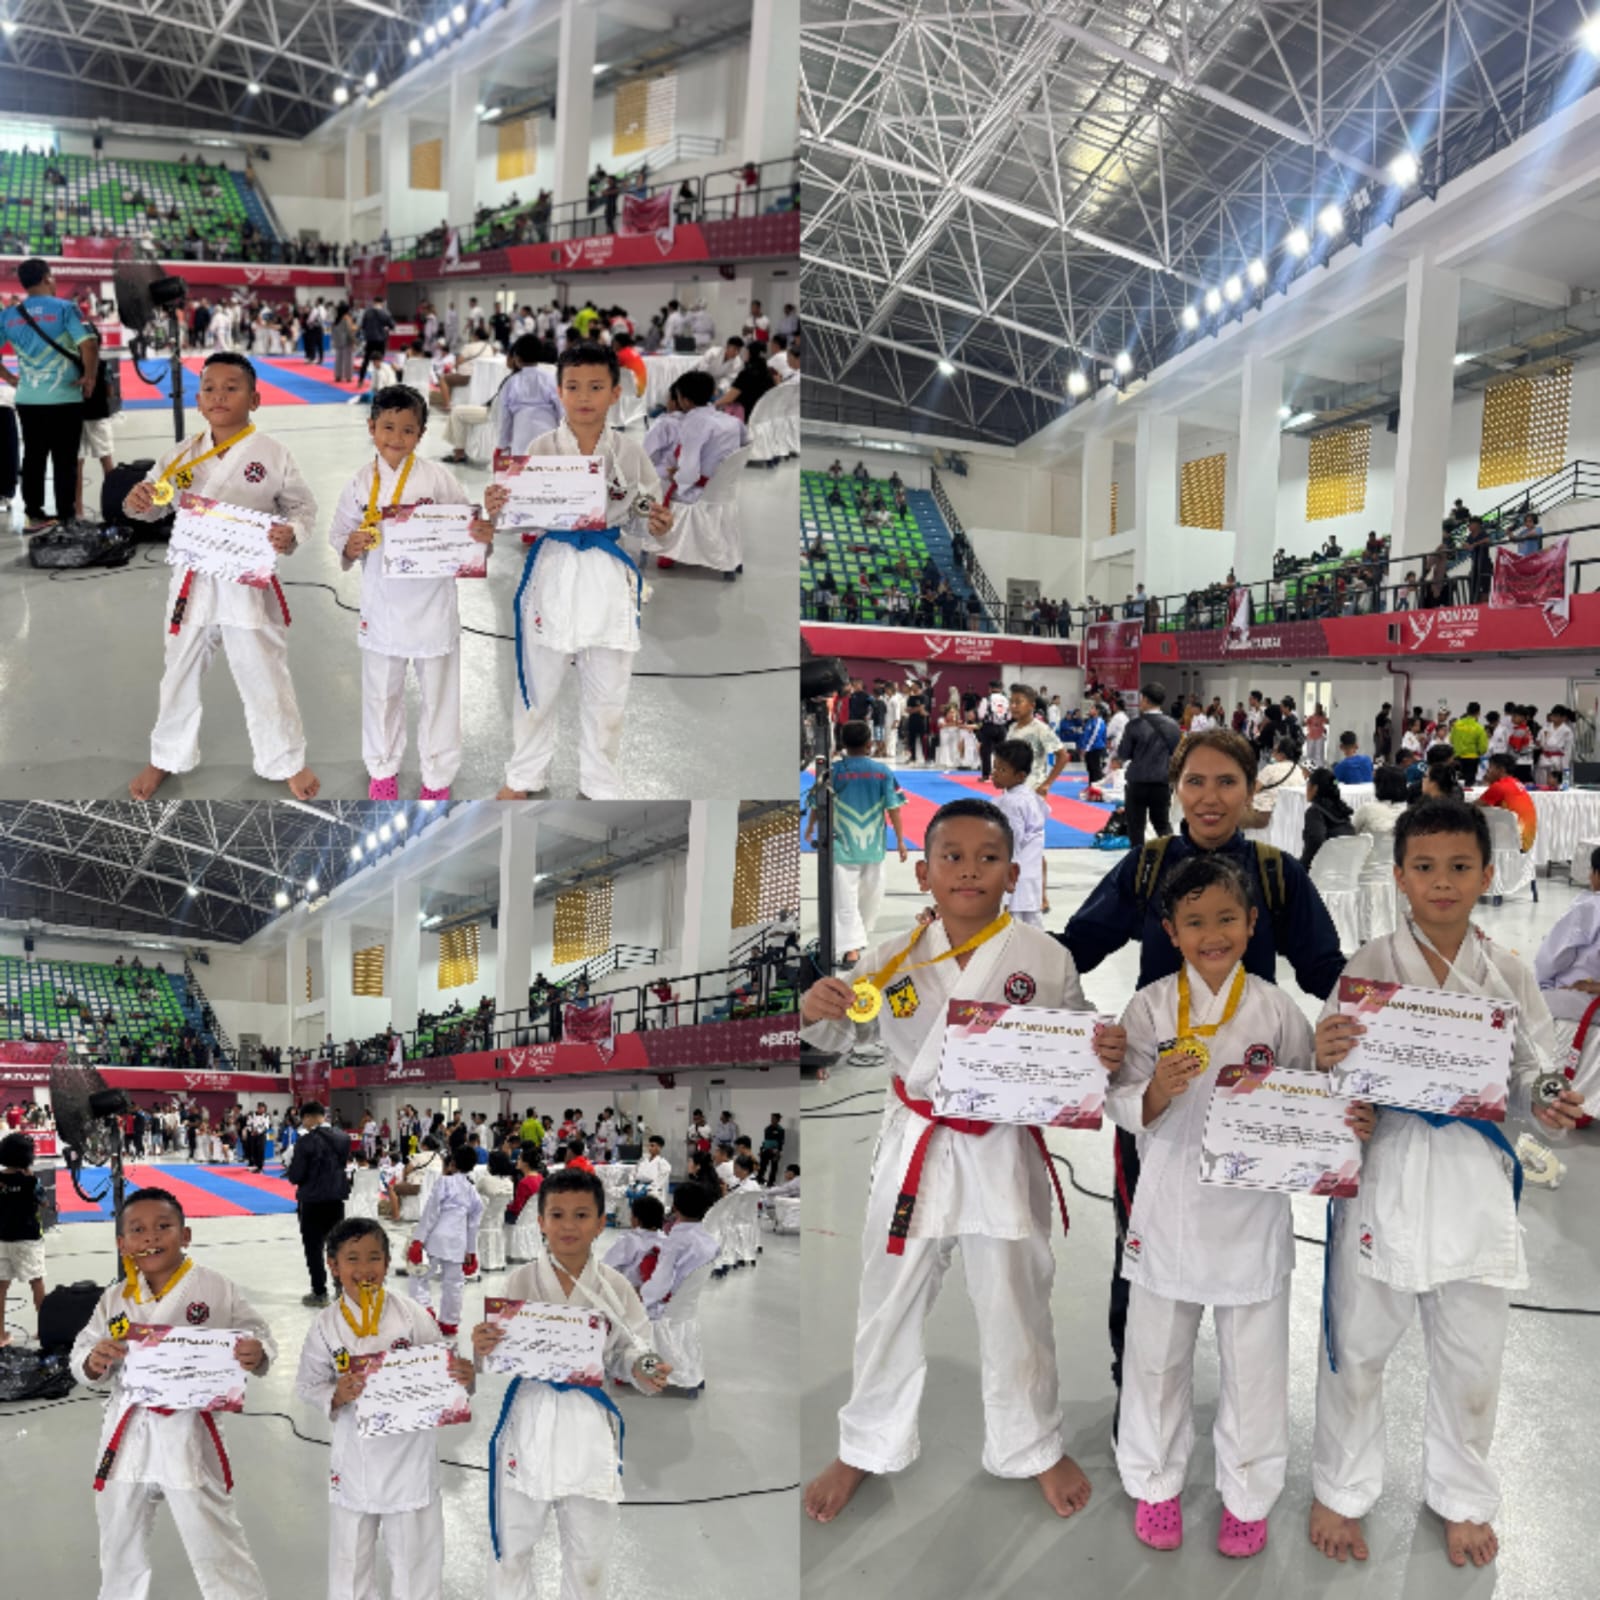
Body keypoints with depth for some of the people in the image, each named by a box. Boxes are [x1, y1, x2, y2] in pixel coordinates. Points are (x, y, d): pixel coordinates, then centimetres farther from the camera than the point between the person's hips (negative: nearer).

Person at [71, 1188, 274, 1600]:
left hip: (188, 1434, -4)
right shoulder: (114, 1300, 2)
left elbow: (257, 1334, -4)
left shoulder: (217, 1289, -8)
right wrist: (93, 1362, -17)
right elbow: (81, 1355, 6)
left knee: (215, 1547, 3)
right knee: (120, 1548, 24)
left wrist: (257, 1354, -26)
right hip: (127, 1434, 4)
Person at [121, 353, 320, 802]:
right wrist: (137, 502, -13)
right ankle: (168, 757, 38)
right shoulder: (182, 455, 1)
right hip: (193, 580, 3)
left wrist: (291, 532, -22)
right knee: (180, 674, 18)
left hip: (250, 585, -3)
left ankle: (286, 761, 29)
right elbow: (155, 503, 9)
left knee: (265, 677, 8)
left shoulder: (273, 455, -8)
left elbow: (303, 508, -1)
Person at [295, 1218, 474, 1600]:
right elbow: (307, 1384, -1)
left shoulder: (411, 1316, -11)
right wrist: (334, 1397, -21)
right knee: (349, 1553, 19)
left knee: (416, 1553, 13)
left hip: (409, 1455, -1)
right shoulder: (325, 1326, -8)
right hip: (354, 1458, 1)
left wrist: (464, 1379, -28)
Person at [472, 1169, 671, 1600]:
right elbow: (499, 1354, -3)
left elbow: (627, 1349, 6)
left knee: (590, 1548, 15)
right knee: (512, 1541, 13)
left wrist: (642, 1372, -15)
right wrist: (481, 1350, -24)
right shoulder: (521, 1281, -5)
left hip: (589, 1423, 1)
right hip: (529, 1418, -1)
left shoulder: (615, 1288, -2)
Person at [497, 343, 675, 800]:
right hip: (553, 570, -1)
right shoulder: (541, 448, -4)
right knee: (539, 683, 13)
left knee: (607, 691, 12)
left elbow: (641, 515, 7)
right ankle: (525, 775, 35)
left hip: (609, 574, 1)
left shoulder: (630, 452, 0)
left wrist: (658, 526, -14)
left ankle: (601, 785, 31)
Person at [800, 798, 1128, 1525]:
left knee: (1015, 1307, 15)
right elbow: (835, 1041, 0)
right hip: (915, 1147, 1)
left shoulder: (1045, 960, -8)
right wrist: (814, 1008, -22)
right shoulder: (894, 958, -6)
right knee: (890, 1302, 15)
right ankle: (867, 1448, 37)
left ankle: (1033, 1446, 40)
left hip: (1004, 1151, -1)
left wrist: (1106, 1056, -21)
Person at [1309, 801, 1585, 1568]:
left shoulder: (1509, 974, 1)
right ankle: (1341, 1490, 36)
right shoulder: (1369, 967, -6)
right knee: (1356, 1347, 12)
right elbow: (1334, 1079, -5)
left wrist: (1547, 1104, -12)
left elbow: (1528, 1075, 9)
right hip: (1384, 1176, -2)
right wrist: (1323, 1060, -27)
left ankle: (1462, 1498, 43)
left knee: (1471, 1355, 18)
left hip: (1475, 1180, 2)